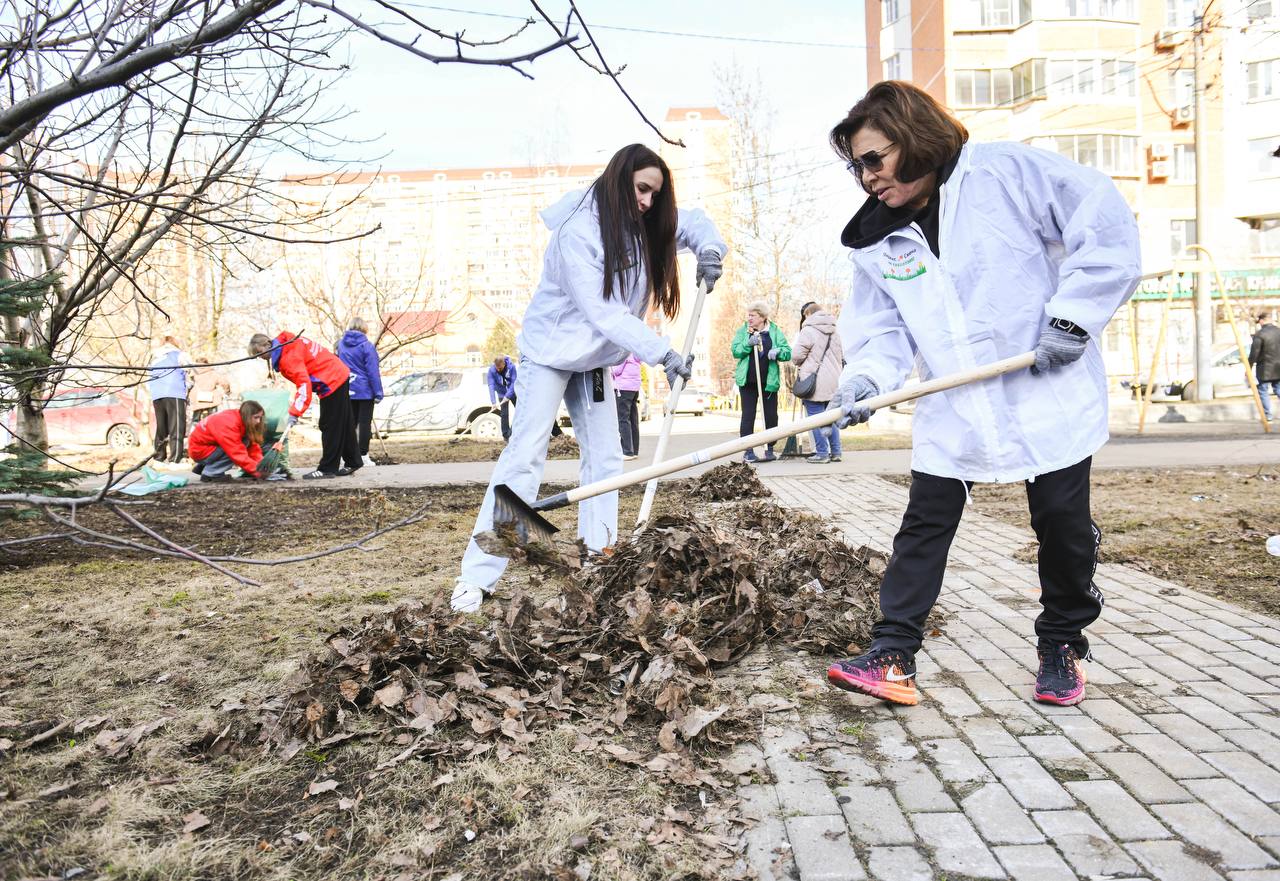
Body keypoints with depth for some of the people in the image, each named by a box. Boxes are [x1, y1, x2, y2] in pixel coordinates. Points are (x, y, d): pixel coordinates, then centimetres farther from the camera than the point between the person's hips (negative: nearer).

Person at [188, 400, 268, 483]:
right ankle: (209, 473, -10)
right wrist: (257, 471, -32)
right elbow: (238, 454, -33)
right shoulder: (229, 424, -31)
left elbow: (253, 446, -5)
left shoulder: (241, 419, -4)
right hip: (199, 450, -10)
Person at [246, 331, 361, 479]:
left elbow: (304, 383, -28)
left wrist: (294, 412, -28)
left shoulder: (288, 355, -21)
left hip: (332, 382, -10)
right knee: (343, 424, 15)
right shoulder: (287, 344, 8)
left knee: (330, 427, -5)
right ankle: (352, 462, 24)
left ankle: (328, 469, 0)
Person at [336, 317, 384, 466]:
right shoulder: (366, 346, -12)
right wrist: (378, 392, -9)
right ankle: (363, 456, 2)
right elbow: (373, 371, -12)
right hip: (365, 391, -5)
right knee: (365, 423, 1)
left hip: (347, 391, 5)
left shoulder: (341, 344, 3)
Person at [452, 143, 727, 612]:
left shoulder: (644, 224, -3)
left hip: (594, 358, 8)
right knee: (525, 455, -14)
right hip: (551, 351, -7)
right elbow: (601, 310, -30)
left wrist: (709, 248, -15)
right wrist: (661, 353, -36)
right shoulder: (578, 231, -25)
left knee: (605, 458, 4)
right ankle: (477, 576, -12)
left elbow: (692, 221, 10)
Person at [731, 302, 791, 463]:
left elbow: (788, 352, 0)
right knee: (748, 415, 0)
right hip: (748, 381, 0)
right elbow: (735, 351, -4)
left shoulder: (775, 331, 4)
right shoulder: (743, 331, 5)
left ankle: (769, 449, 17)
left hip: (769, 380, 0)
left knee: (771, 415, 4)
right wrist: (748, 344, -20)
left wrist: (777, 352, -20)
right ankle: (748, 451, 5)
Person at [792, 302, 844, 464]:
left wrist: (801, 364, 9)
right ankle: (835, 452, 16)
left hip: (814, 381, -7)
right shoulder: (835, 332, 14)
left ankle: (822, 453, 0)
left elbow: (796, 356, -11)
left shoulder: (808, 331, -10)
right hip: (833, 382, 7)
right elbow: (841, 357, 19)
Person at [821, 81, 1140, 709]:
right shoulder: (874, 242, 3)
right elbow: (881, 329, 4)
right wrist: (866, 378, -16)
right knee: (922, 531, 1)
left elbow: (1108, 225, -11)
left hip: (1049, 396, -3)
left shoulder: (1009, 173, -11)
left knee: (1064, 528, 9)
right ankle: (891, 658, 9)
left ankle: (1062, 646, 31)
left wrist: (1073, 314, -17)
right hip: (950, 416, 3)